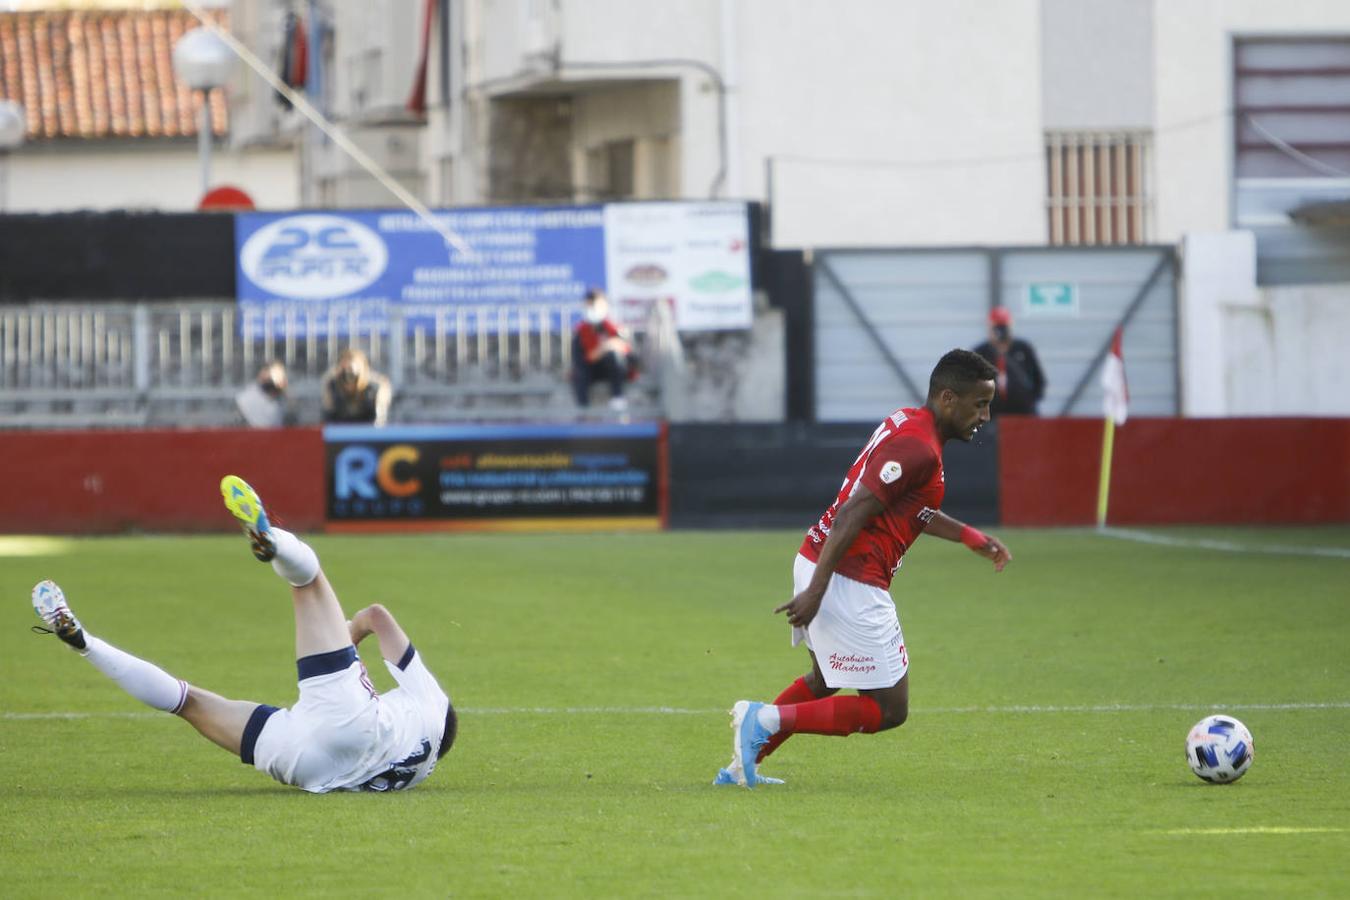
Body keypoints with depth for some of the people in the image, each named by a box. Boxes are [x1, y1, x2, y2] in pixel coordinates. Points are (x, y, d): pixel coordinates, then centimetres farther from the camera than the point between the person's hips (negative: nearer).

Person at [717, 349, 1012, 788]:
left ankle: (743, 767, 31)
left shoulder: (905, 424, 14)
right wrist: (815, 592, -26)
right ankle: (771, 719, -8)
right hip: (849, 582, -10)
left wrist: (974, 539, 27)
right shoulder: (917, 448, -18)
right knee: (889, 710, -2)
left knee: (824, 680, 32)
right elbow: (851, 515, -24)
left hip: (816, 561, 10)